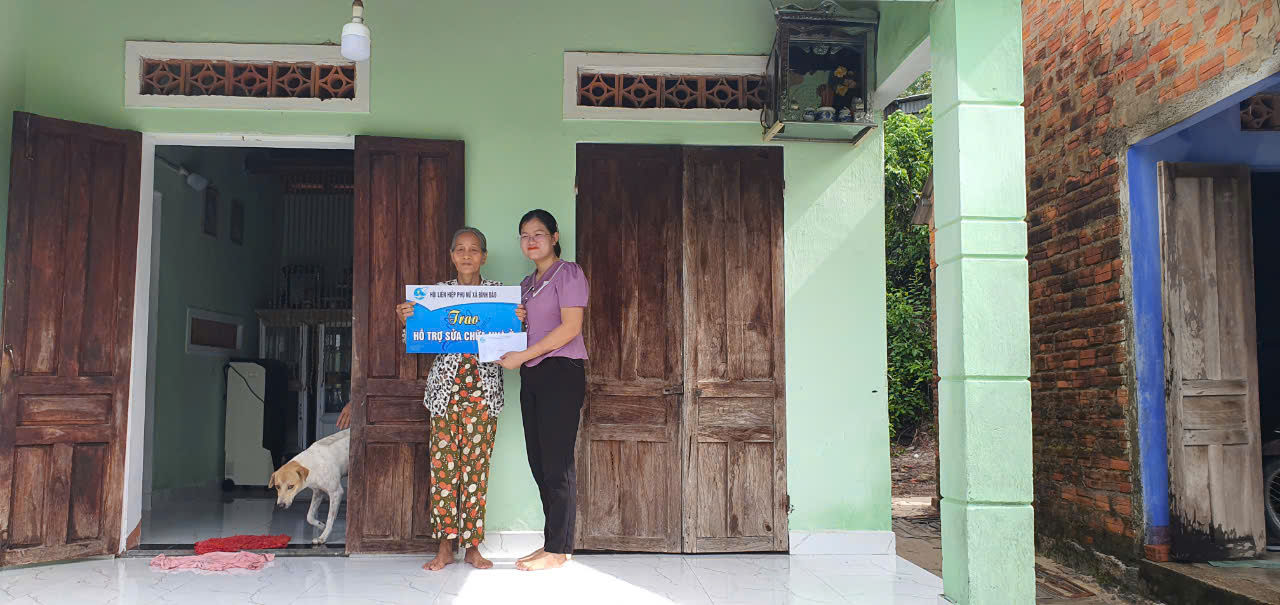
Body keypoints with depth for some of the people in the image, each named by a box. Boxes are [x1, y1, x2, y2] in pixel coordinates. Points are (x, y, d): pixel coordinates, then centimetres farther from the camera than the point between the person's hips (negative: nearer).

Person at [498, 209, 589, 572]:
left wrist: (521, 356, -14)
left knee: (557, 463, -6)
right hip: (532, 377, 8)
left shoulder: (568, 273, -4)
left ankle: (558, 550, 1)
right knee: (539, 463, 8)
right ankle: (551, 543, 16)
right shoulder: (527, 283, 21)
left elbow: (570, 327, -14)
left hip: (561, 372, -8)